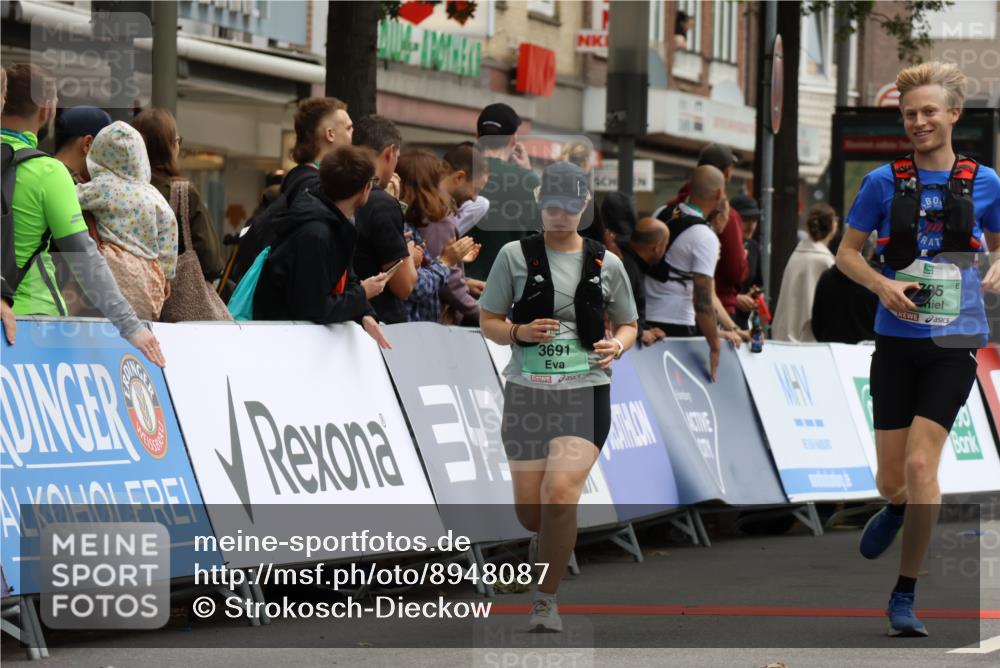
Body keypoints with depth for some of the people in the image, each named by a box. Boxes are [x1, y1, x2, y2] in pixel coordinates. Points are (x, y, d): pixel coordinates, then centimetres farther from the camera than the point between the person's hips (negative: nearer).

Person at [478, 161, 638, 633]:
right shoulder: (515, 256, 2)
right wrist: (520, 332, -14)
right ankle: (548, 539, 45)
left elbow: (627, 325, 16)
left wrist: (616, 346, -6)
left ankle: (546, 600, -5)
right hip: (526, 393, 1)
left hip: (586, 394, -1)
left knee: (561, 494, -20)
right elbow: (488, 322, 6)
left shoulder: (606, 264, 5)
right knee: (529, 512, 6)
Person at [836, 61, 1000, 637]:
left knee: (920, 466, -13)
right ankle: (898, 508, 43)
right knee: (893, 479, 3)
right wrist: (882, 285, -12)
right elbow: (847, 253, 7)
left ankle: (906, 596, -1)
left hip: (954, 344, -1)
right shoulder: (884, 182, 1)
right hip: (896, 342, 1)